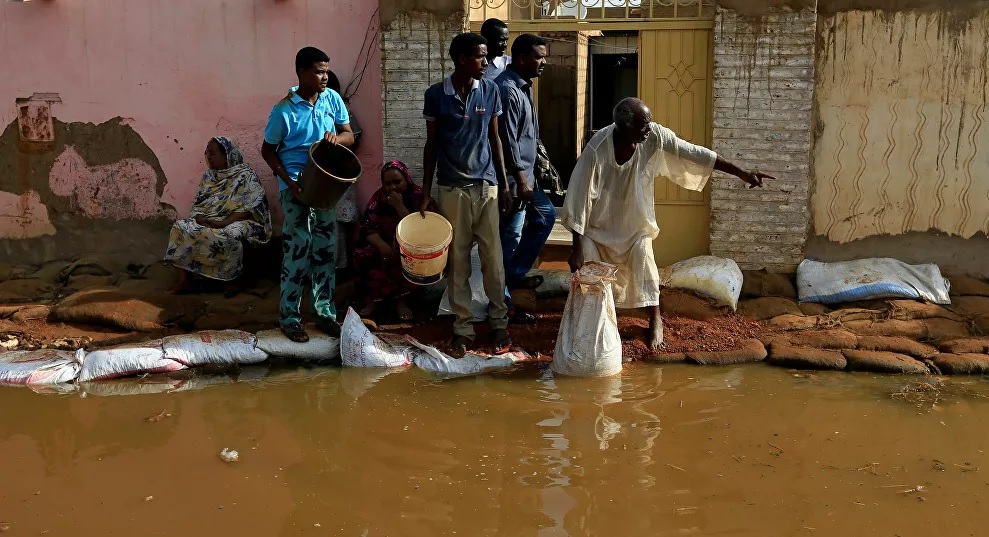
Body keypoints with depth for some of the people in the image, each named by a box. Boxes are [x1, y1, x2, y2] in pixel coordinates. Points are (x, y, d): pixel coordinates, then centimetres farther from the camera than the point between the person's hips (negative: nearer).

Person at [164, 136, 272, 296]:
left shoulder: (245, 175, -8)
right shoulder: (208, 176, 12)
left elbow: (251, 207, -17)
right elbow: (198, 204, 14)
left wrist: (224, 222, -25)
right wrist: (200, 218, -11)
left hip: (237, 221, -6)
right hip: (208, 220, 6)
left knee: (228, 236, -39)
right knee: (181, 227, -18)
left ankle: (233, 280, -16)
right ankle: (184, 279, -17)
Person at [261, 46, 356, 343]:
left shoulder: (332, 99, 0)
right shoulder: (284, 110, -13)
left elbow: (349, 135, 7)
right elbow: (268, 150, -4)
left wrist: (337, 137, -17)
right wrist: (289, 182, -15)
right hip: (295, 187, -5)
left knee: (326, 250, 10)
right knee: (297, 252, -3)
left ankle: (325, 313, 21)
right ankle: (289, 317, 10)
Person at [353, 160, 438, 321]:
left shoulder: (420, 197, -10)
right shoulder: (379, 197, 0)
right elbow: (367, 227, -7)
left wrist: (399, 207, -26)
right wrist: (382, 246, -27)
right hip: (384, 245, 3)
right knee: (362, 254, -26)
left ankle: (401, 299, -18)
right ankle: (374, 298, -15)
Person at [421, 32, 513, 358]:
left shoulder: (490, 91, 2)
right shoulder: (435, 95, -3)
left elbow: (495, 139, 8)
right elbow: (431, 144, 3)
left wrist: (504, 185, 6)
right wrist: (425, 192, 1)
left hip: (486, 185, 1)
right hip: (452, 188, -1)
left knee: (493, 257, 3)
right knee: (457, 259, 5)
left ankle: (499, 322, 16)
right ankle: (462, 327, 14)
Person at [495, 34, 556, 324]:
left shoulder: (523, 86, 11)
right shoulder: (507, 90, -20)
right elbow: (508, 141, -23)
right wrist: (521, 181, -22)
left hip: (525, 175, 10)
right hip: (513, 179, -10)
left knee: (546, 214, 22)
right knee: (510, 237, -3)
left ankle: (515, 274, 28)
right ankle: (501, 303, 6)